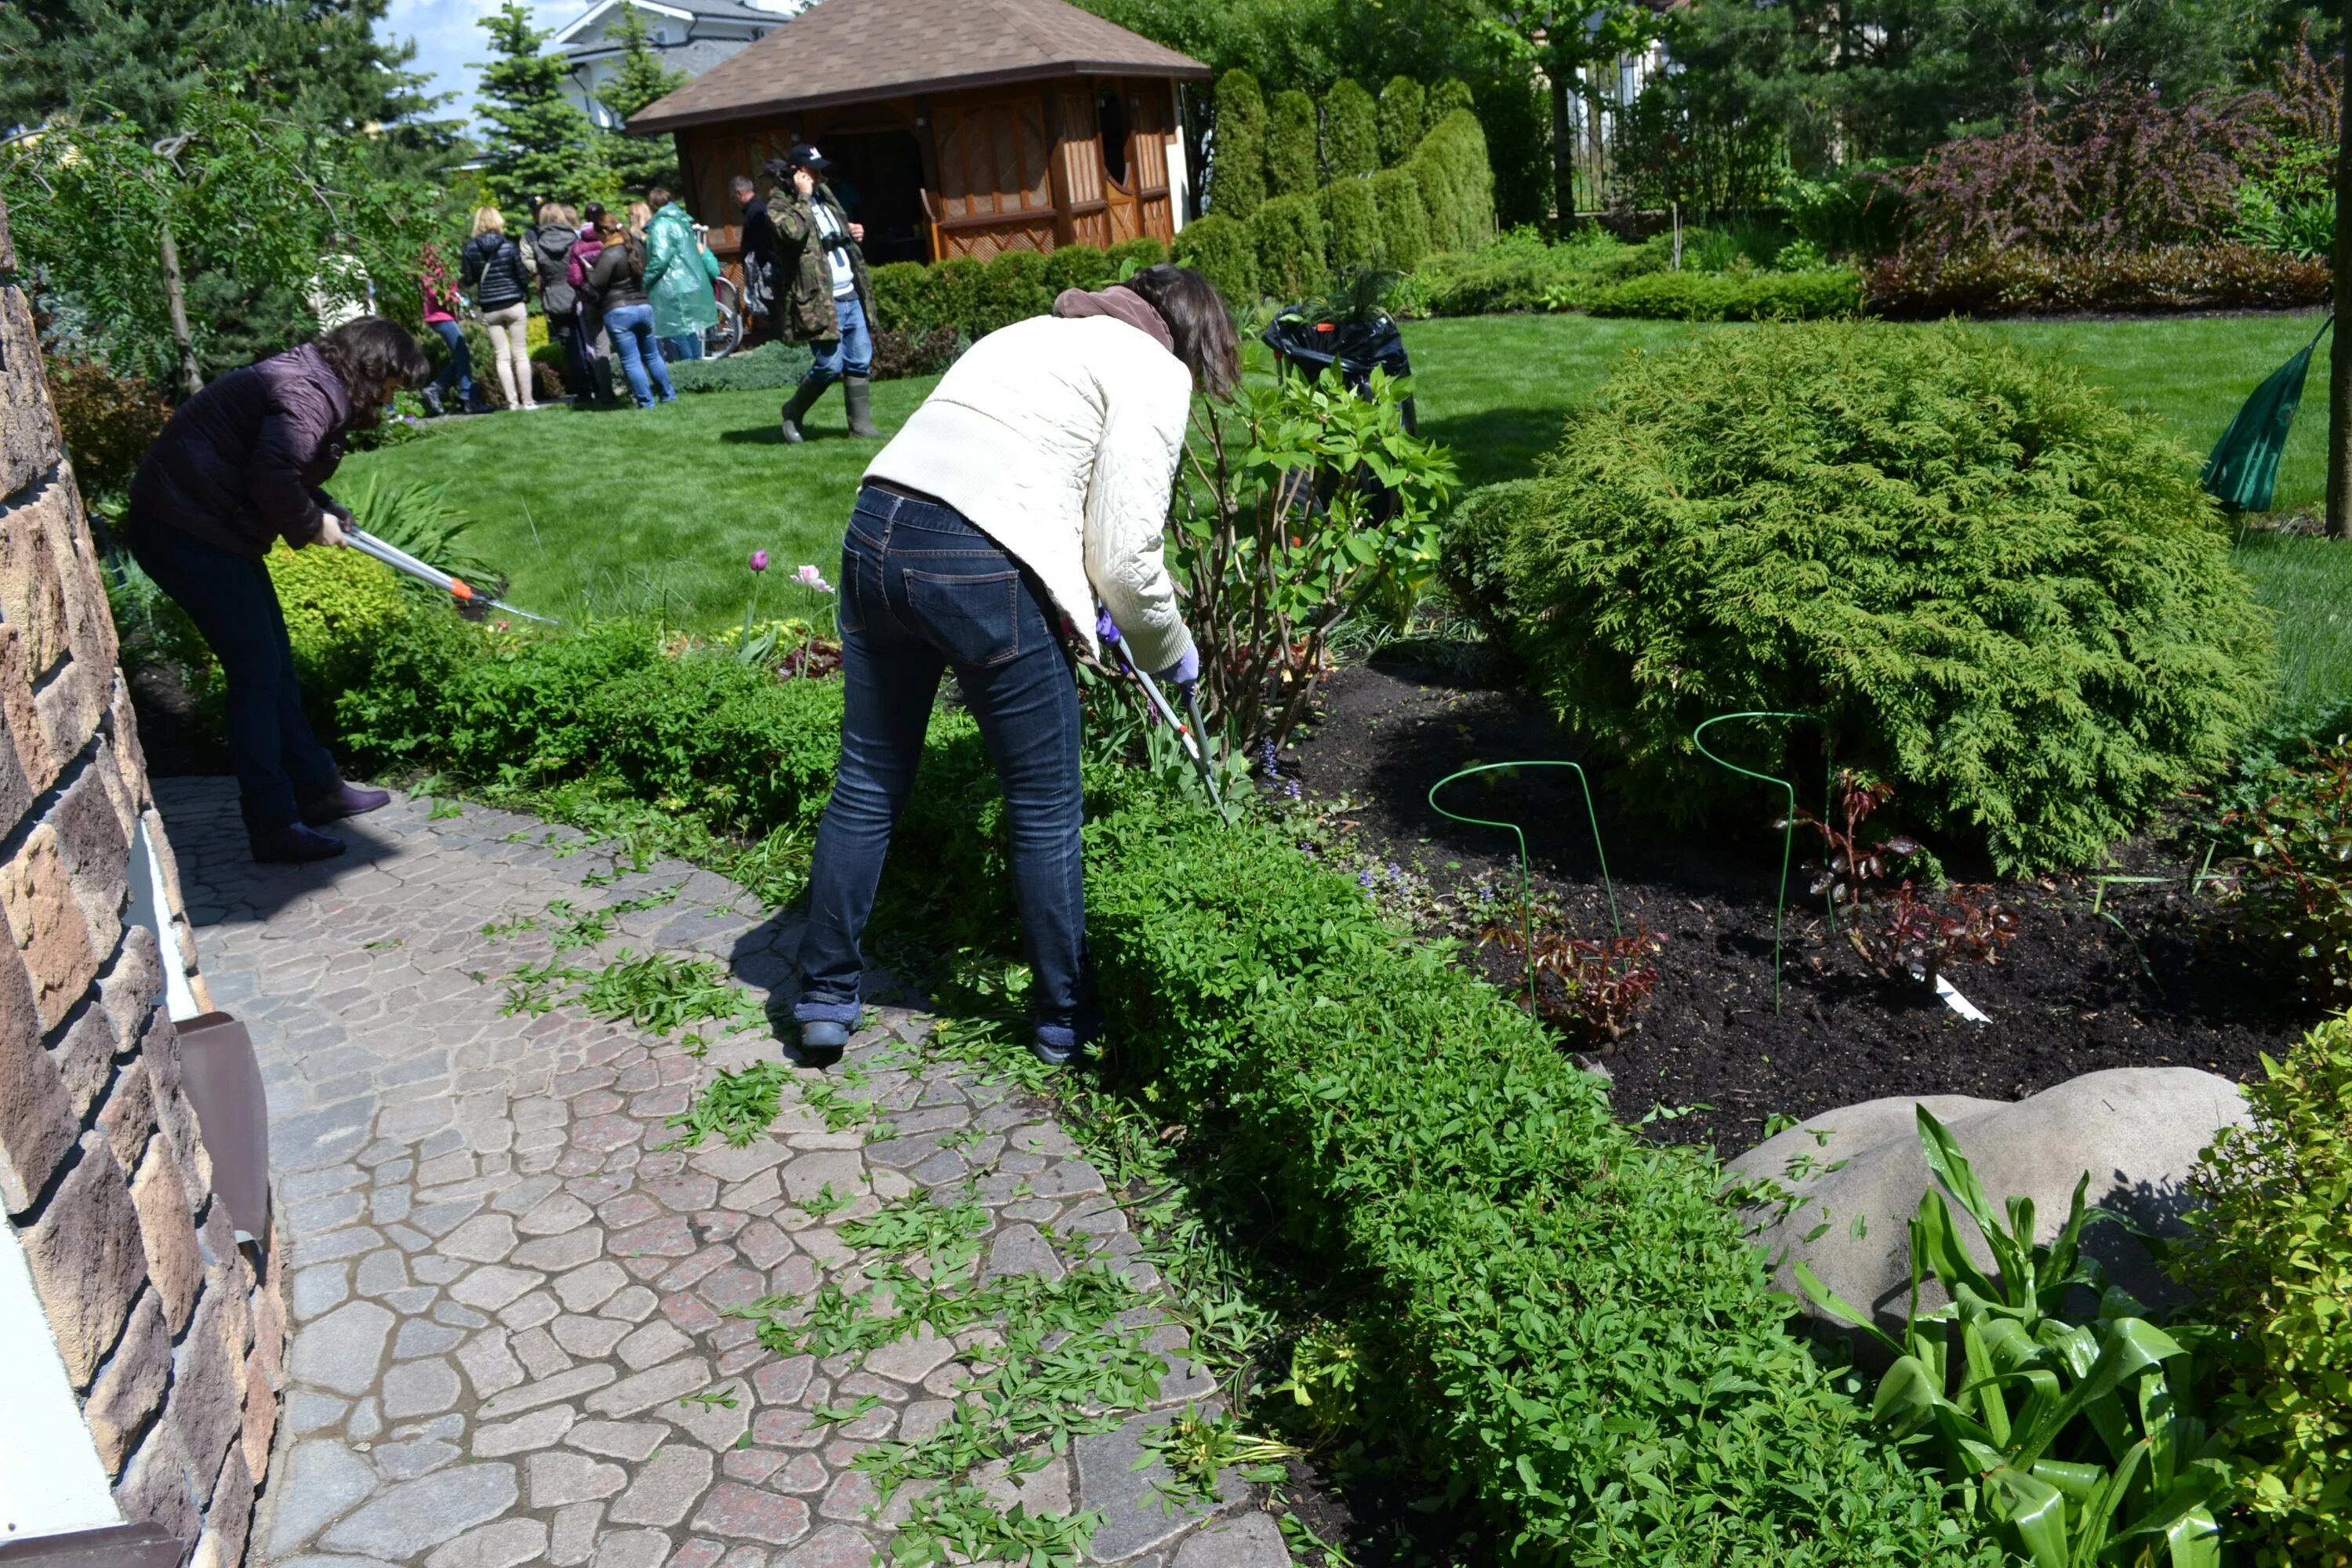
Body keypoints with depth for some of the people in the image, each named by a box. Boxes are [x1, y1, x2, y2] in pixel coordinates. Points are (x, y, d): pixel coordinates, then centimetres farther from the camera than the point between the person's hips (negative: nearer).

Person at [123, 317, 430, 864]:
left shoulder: (311, 385, 14)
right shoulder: (309, 394, -18)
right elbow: (272, 476, -30)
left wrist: (329, 515, 6)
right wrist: (309, 526, -13)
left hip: (198, 526, 11)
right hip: (183, 531, -11)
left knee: (274, 662, 16)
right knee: (257, 672, -8)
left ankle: (316, 788, 27)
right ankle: (273, 827, -3)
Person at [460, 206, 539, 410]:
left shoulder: (471, 248, -1)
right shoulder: (508, 245, -5)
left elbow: (468, 280, 0)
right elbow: (522, 276, -3)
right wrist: (527, 293, 17)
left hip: (490, 309, 1)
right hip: (514, 305, -1)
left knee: (502, 357, 5)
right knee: (521, 353, 4)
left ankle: (512, 401, 1)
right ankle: (527, 400, 4)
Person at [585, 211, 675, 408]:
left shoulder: (609, 255, -15)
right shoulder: (637, 247, 8)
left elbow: (596, 284, -17)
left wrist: (589, 269, 4)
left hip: (618, 312, -7)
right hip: (644, 306, 7)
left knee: (631, 361, -1)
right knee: (652, 356, 18)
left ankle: (646, 402, -2)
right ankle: (669, 395, 21)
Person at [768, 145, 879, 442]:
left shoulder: (824, 198, 18)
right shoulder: (779, 206, -5)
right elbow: (794, 232, -27)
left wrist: (852, 232, 13)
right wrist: (803, 198, -15)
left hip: (852, 296, 8)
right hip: (821, 301, -8)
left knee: (861, 362, 5)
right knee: (830, 364, -9)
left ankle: (861, 423, 13)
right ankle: (793, 413, 12)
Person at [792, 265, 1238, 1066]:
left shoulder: (1037, 332, 28)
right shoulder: (1155, 369, 5)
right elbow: (1125, 555, -3)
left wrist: (1076, 611, 31)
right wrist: (1170, 649, 14)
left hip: (874, 529, 8)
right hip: (979, 570, -8)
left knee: (867, 784, 18)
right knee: (1045, 812, 9)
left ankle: (824, 1000, 29)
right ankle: (1066, 1022, 24)